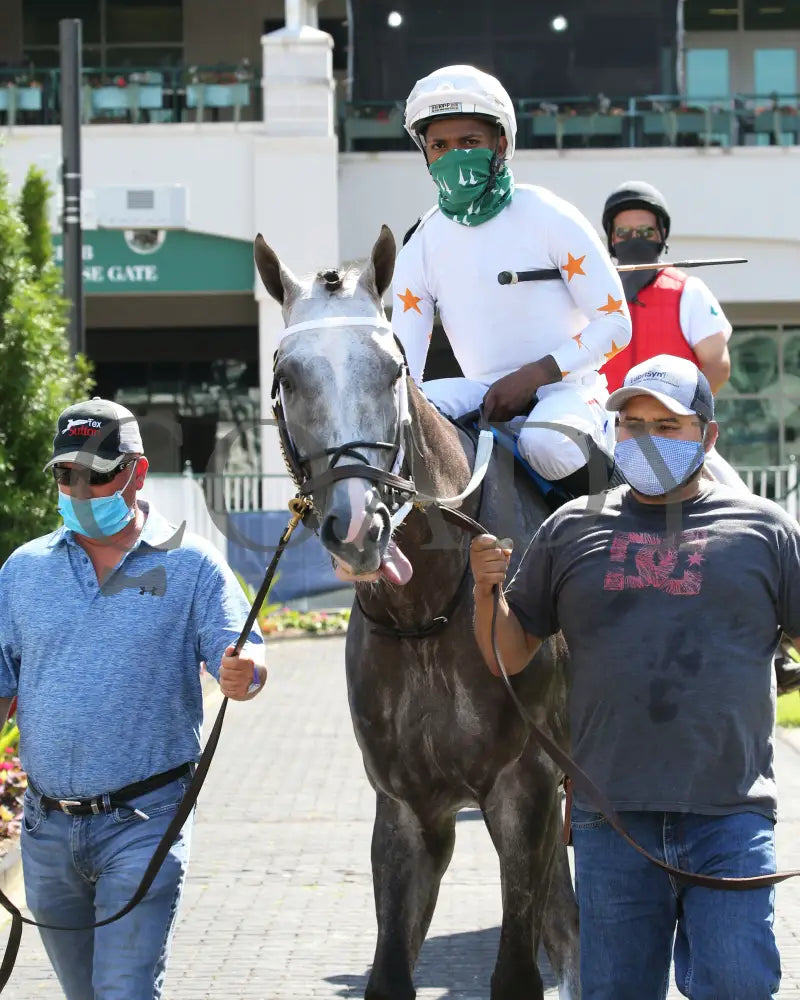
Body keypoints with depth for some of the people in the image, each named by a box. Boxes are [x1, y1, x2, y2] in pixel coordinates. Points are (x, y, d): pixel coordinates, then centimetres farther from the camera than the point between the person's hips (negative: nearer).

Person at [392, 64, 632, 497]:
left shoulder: (549, 218, -6)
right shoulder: (421, 246, 4)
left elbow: (615, 322, -7)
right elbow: (403, 364, -1)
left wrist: (535, 374, -20)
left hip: (566, 386, -4)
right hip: (484, 393, 4)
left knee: (547, 443, -38)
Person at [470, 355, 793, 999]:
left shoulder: (763, 528, 8)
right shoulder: (573, 529, 12)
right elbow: (509, 657, 14)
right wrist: (488, 590, -3)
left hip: (730, 813, -2)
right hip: (611, 814, 2)